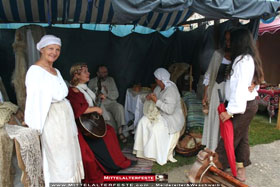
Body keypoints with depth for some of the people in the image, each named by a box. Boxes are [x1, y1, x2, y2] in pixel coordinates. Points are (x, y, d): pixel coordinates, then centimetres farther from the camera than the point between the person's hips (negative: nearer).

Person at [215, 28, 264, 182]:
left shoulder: (243, 61, -19)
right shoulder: (251, 59, 12)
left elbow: (240, 88, -25)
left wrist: (230, 111, -24)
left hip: (242, 106, -10)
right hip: (249, 104, 10)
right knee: (242, 138, 16)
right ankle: (240, 171, 28)